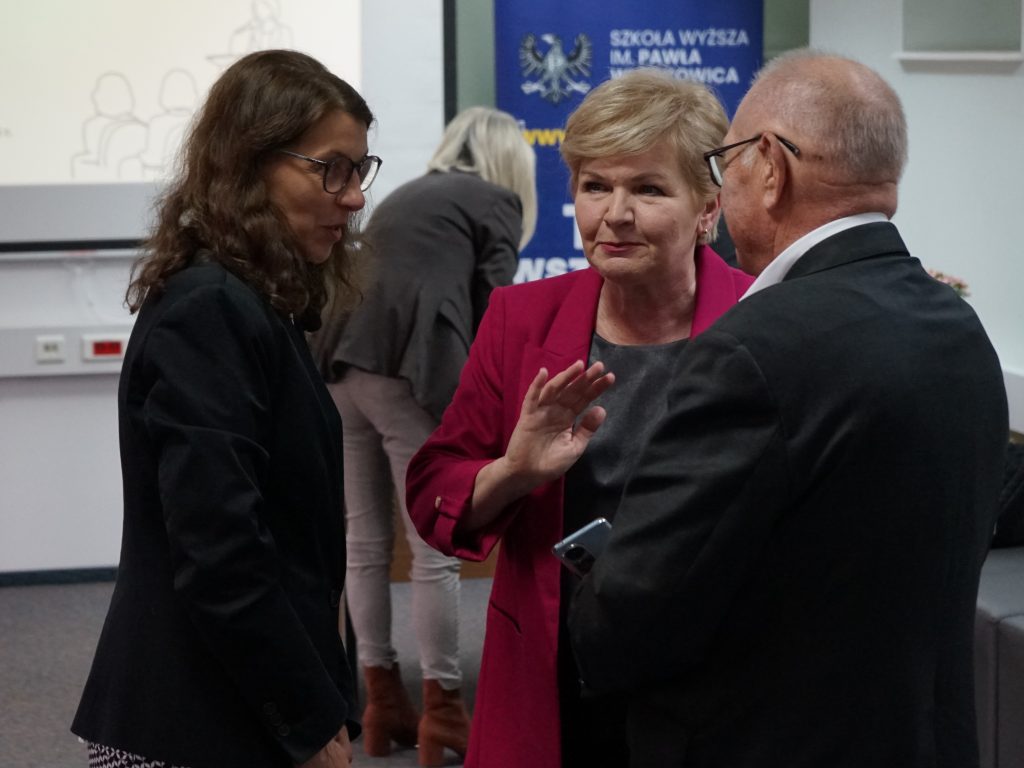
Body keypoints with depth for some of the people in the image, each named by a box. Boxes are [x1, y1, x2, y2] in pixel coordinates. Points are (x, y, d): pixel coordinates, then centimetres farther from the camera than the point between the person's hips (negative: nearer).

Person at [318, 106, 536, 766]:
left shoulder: (404, 197, 30)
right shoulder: (497, 201, 11)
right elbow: (493, 310, 5)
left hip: (342, 360, 7)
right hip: (406, 371, -7)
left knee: (366, 544, 11)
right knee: (436, 549, -1)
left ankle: (384, 702, 18)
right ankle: (443, 710, 3)